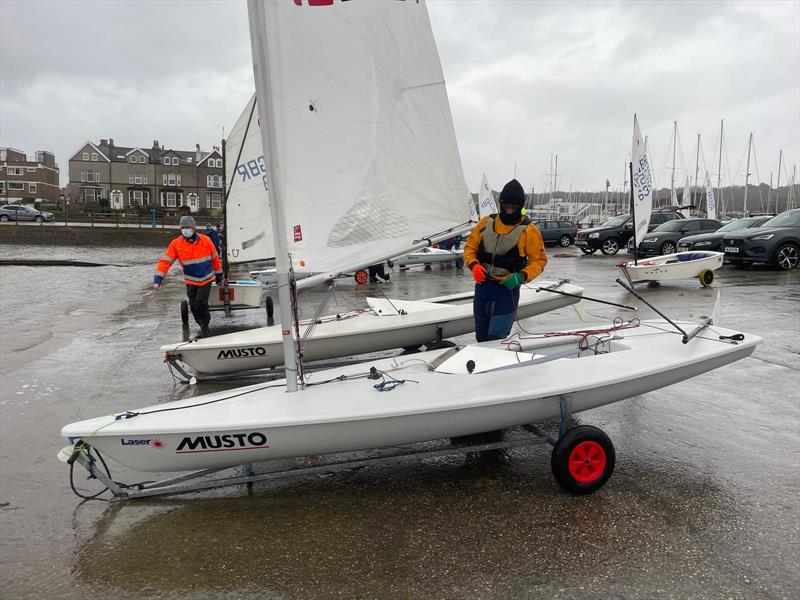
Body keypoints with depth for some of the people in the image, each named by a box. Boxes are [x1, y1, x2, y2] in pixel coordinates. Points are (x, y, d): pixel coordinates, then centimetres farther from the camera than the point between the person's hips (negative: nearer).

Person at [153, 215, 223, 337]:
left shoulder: (206, 240, -9)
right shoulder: (176, 244, -9)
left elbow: (215, 258, 2)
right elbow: (165, 261, -10)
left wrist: (219, 276, 10)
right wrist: (158, 279, -19)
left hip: (207, 279, -2)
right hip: (191, 281, 2)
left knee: (201, 303, -14)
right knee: (193, 306, 5)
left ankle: (205, 326, 6)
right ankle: (203, 327, 27)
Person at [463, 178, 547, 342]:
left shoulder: (528, 230, -5)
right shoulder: (486, 223, 5)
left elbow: (539, 260, -1)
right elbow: (470, 247, 11)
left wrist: (521, 276, -19)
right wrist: (474, 265, -10)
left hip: (508, 289, -4)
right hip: (482, 286, 4)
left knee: (495, 340, -13)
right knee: (481, 338, 14)